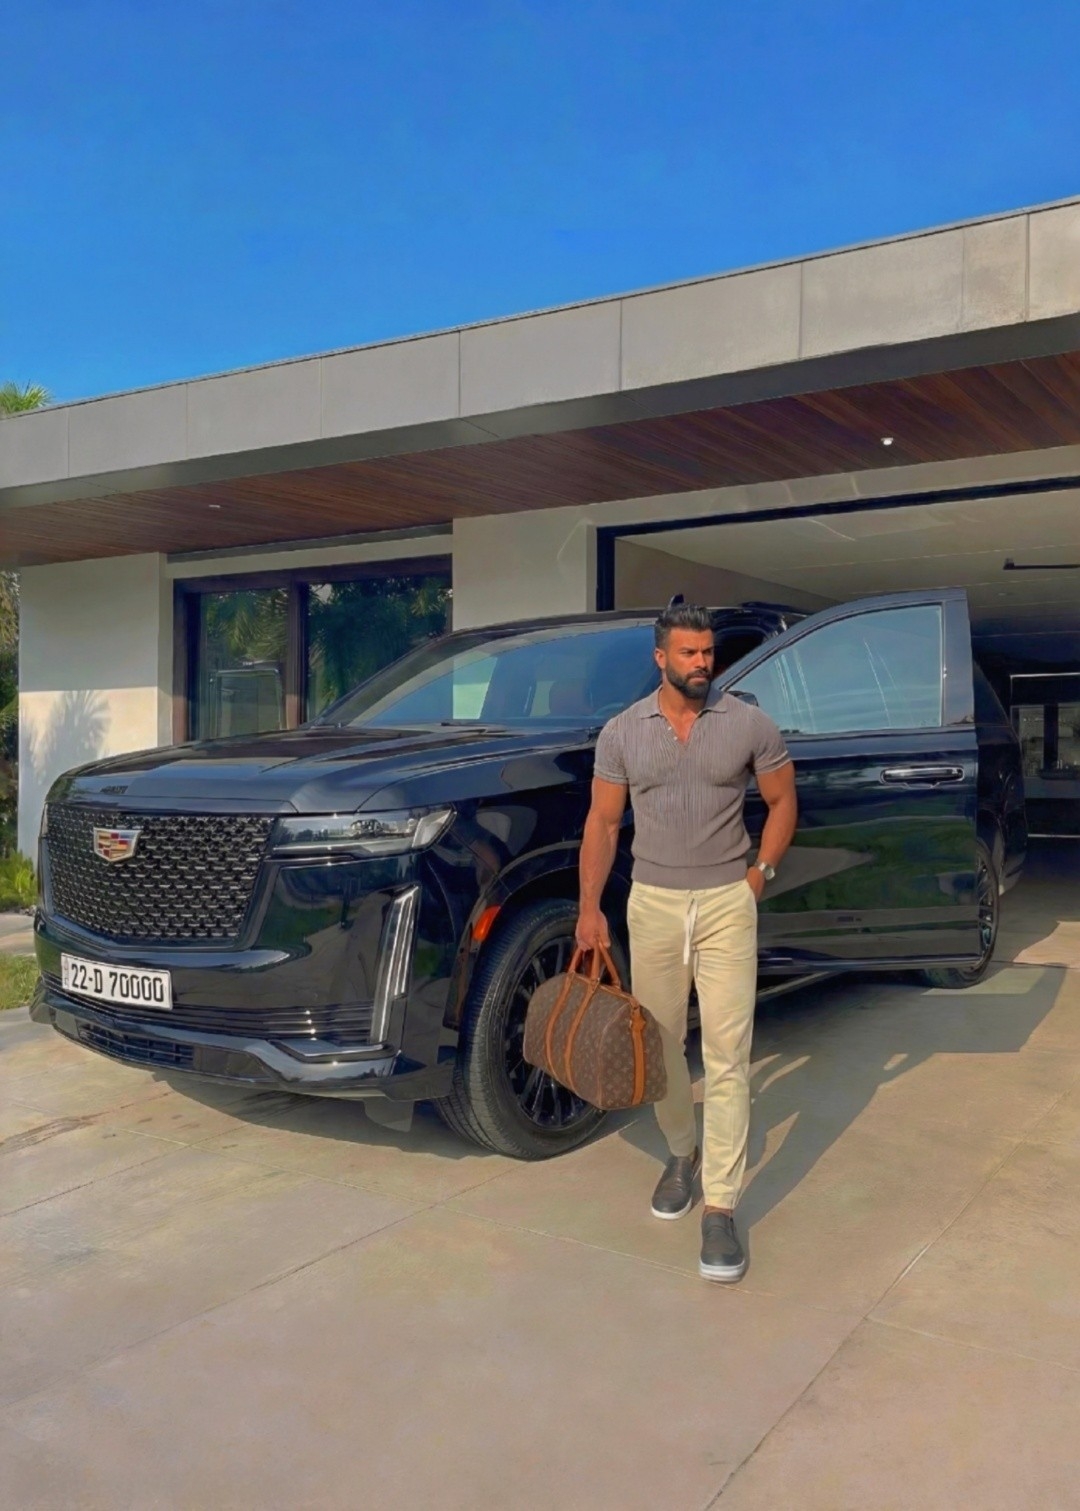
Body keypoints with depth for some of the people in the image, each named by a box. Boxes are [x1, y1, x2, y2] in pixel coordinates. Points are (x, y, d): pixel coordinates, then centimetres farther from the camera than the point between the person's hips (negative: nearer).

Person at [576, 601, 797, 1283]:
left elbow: (783, 801, 8)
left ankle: (721, 1207, 2)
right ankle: (683, 1155, 36)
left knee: (728, 1058, -4)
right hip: (652, 904, 2)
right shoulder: (622, 731, 1)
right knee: (662, 1046, 12)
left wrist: (760, 873, -3)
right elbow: (604, 822, 3)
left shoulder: (750, 723, -2)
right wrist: (590, 906, -3)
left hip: (727, 905, -2)